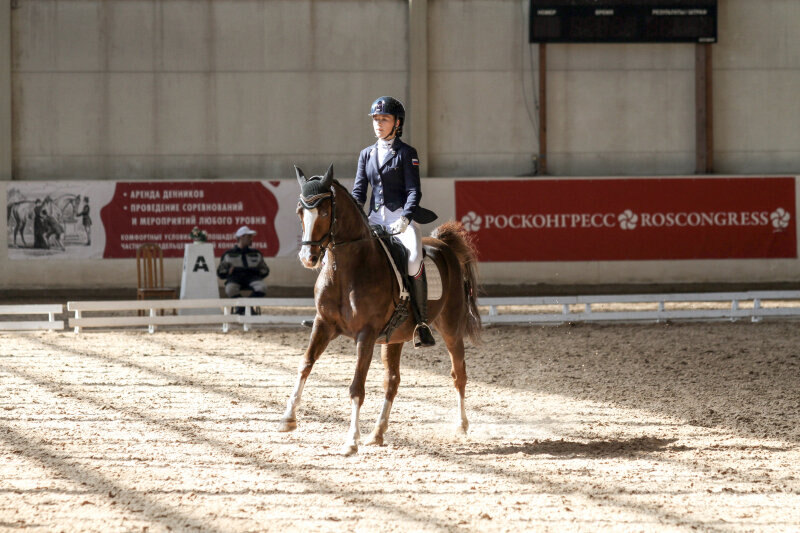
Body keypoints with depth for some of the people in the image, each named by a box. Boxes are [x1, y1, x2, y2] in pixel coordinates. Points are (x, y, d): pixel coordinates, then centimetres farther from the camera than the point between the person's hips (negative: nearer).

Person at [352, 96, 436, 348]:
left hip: (401, 216, -5)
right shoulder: (367, 154, 16)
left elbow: (414, 191, -5)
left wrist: (405, 218, -22)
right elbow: (359, 191, 14)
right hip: (375, 218, 5)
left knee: (413, 259, -30)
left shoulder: (407, 154, 2)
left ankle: (421, 322, -23)